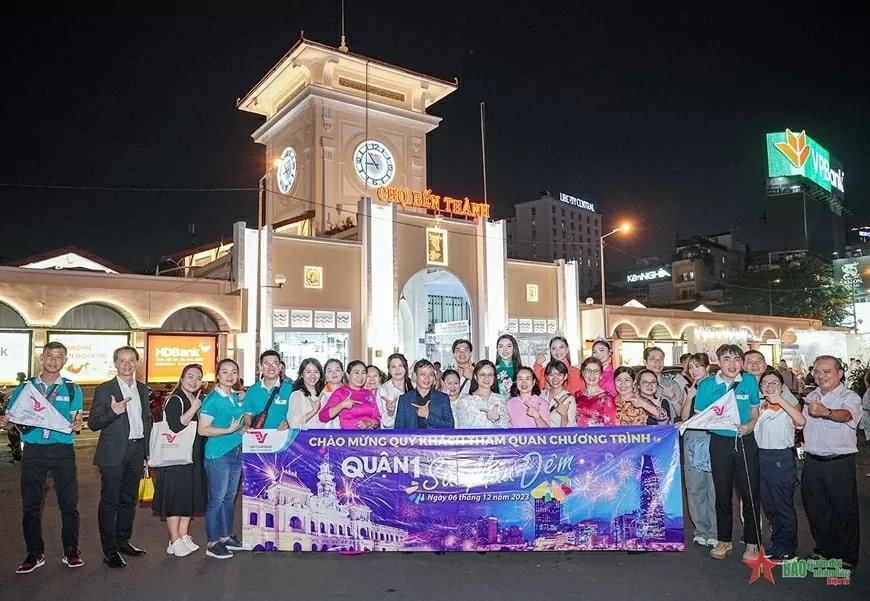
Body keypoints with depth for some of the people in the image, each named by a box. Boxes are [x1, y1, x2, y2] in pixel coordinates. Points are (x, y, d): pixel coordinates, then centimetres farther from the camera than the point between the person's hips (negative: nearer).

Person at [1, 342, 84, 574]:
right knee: (31, 505, 7)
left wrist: (78, 424, -24)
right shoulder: (24, 387, 8)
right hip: (33, 451, 1)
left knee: (69, 503, 2)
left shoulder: (72, 389, 5)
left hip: (62, 451, -1)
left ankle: (71, 552, 14)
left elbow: (75, 419, -1)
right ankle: (35, 554, 20)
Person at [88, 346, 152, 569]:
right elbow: (93, 423, -9)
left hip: (137, 451, 5)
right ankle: (110, 550, 9)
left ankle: (123, 541, 28)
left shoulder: (142, 389, 11)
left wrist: (147, 451, 12)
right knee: (109, 502, 1)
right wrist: (113, 412, -27)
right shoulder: (104, 389, -5)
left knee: (129, 500, 14)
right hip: (114, 453, -5)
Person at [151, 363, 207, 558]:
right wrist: (194, 408, -23)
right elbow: (176, 426, -25)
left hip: (194, 458, 8)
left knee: (190, 497, 13)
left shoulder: (198, 400, 12)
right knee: (175, 497, 0)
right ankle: (174, 542, 10)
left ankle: (184, 537, 25)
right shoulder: (175, 400, -12)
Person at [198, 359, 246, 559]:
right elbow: (202, 429, -17)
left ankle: (226, 536, 27)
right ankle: (212, 543, 11)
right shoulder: (212, 399, -13)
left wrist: (245, 428, 4)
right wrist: (229, 430, -23)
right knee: (217, 499, 0)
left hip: (237, 452, 7)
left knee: (230, 497, 15)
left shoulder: (236, 397, 9)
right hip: (218, 455, -7)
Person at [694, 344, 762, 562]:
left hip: (745, 441, 0)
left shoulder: (749, 381, -3)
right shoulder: (707, 385, -4)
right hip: (720, 442, 0)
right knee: (722, 493, 11)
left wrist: (750, 425, -10)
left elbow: (755, 411, 8)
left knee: (750, 493, 3)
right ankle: (724, 540, 24)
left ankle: (752, 542, 19)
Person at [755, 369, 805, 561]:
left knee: (784, 506, 3)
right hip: (762, 457, 6)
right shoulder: (760, 407, 10)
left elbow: (801, 421, -31)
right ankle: (777, 543, 30)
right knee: (770, 505, 16)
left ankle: (788, 548, 17)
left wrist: (780, 400, -35)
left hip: (782, 458, -6)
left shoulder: (788, 406, -8)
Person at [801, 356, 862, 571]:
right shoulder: (811, 397, 9)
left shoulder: (850, 397, -12)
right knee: (816, 509, 15)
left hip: (839, 463, -6)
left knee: (844, 511, 6)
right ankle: (824, 549, 33)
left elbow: (846, 415, -35)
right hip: (812, 462, 6)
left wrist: (826, 412, -53)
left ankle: (846, 557, 22)